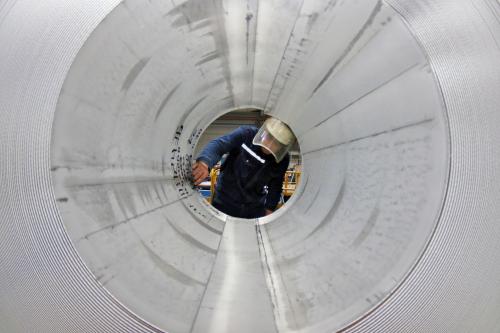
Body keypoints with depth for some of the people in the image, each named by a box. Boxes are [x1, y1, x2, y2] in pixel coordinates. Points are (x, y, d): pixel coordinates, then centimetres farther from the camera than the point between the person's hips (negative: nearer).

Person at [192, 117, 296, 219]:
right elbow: (219, 144, -31)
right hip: (225, 203, -2)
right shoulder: (246, 134, -20)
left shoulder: (283, 160, -8)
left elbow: (275, 186, 7)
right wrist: (205, 162, -51)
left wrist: (269, 209, 7)